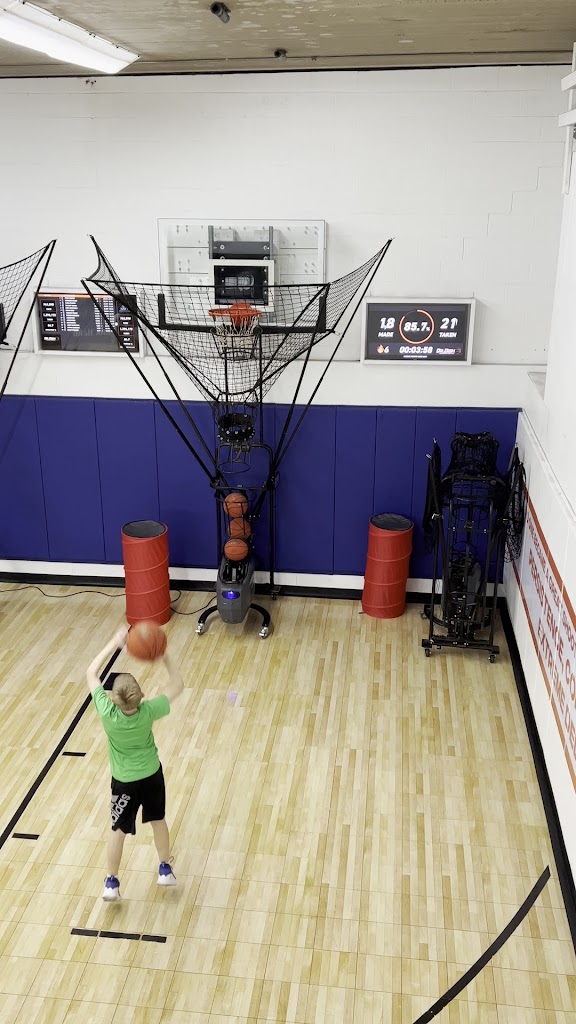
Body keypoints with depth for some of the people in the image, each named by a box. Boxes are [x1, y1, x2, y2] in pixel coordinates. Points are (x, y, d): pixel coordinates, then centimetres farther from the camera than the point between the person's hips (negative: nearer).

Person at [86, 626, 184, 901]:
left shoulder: (107, 713, -31)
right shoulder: (148, 712, -29)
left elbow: (91, 673, -18)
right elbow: (177, 685, -15)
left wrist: (115, 643, -19)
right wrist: (165, 656, -25)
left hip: (124, 781, -1)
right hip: (152, 775, 1)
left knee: (119, 830, 18)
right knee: (158, 820, 24)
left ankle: (111, 883, 31)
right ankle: (165, 869, 41)